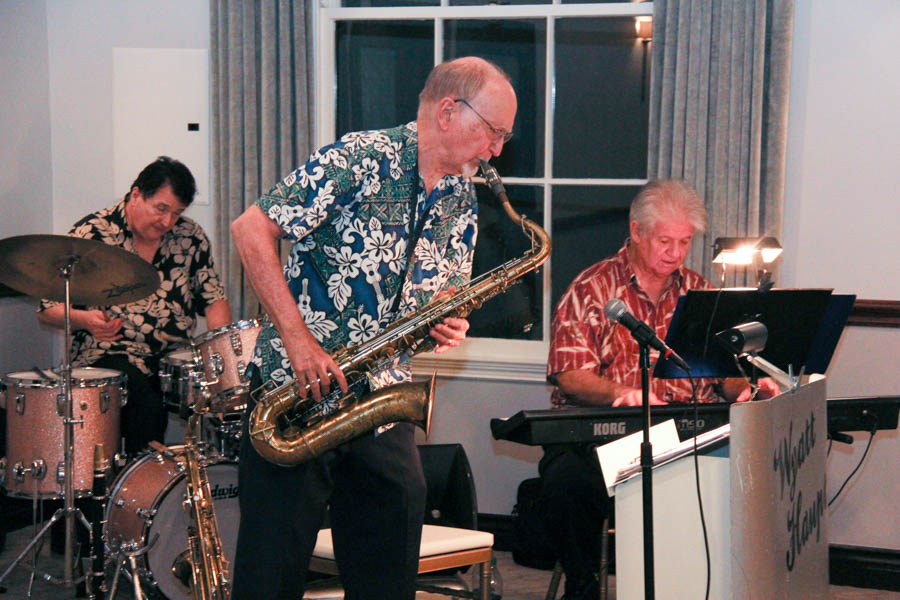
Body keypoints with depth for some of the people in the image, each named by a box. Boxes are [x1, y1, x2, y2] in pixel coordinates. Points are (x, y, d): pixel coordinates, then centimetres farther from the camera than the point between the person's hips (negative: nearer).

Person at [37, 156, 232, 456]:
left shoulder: (190, 237, 9)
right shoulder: (91, 234, -3)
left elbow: (213, 298, 14)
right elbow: (48, 310, -2)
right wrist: (86, 319, -24)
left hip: (176, 355, 4)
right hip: (109, 355, -4)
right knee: (147, 406, -34)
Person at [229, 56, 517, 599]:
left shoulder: (461, 199, 10)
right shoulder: (360, 160, -12)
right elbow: (251, 229, -15)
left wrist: (447, 324, -6)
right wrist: (298, 339, -20)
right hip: (297, 390, -6)